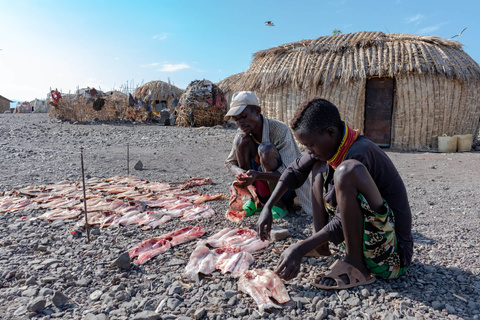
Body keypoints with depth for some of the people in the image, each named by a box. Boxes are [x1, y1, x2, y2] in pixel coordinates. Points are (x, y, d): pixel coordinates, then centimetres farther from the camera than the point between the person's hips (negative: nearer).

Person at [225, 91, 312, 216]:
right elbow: (229, 162, 2)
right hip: (262, 184, 5)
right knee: (240, 140, -14)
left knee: (265, 149, -31)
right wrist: (239, 172, -23)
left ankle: (279, 205, -18)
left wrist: (257, 175, -44)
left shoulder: (280, 130, -23)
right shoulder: (242, 133, -6)